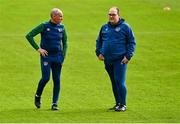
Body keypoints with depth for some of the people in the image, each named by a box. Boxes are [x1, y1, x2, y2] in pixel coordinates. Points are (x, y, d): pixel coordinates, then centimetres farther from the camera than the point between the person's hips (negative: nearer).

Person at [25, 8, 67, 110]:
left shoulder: (62, 27, 5)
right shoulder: (44, 26, -7)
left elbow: (65, 42, 18)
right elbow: (29, 36, -6)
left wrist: (63, 55, 6)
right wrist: (38, 49, -9)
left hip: (57, 58, 4)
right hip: (46, 56, -4)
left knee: (57, 80, 0)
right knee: (46, 78, -13)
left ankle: (55, 104, 5)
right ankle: (38, 96, 14)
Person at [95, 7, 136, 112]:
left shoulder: (125, 27, -1)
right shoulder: (104, 27, 13)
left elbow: (132, 43, -1)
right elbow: (99, 41, 24)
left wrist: (128, 56, -10)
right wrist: (99, 52, 9)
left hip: (120, 60, -5)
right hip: (108, 61, 5)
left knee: (120, 82, -11)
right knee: (114, 83, 10)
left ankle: (123, 104, -6)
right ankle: (118, 103, 17)